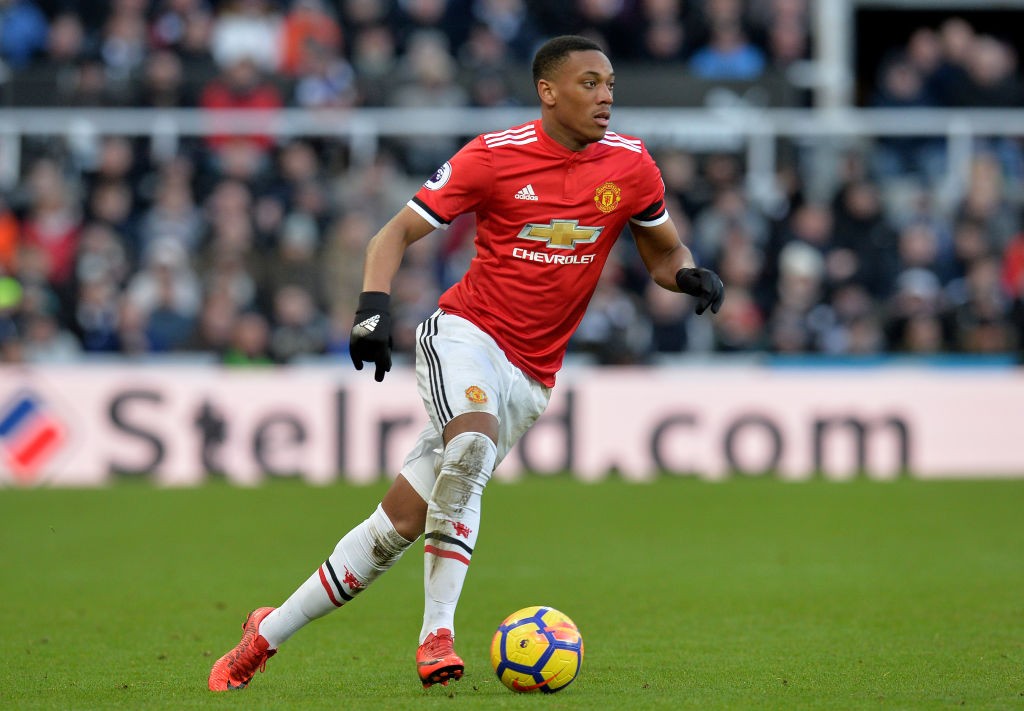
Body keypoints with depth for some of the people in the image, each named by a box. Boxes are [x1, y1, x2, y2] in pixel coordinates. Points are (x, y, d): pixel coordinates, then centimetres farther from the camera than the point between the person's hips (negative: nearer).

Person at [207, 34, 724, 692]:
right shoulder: (494, 155, -6)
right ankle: (438, 633, -28)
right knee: (474, 442, -35)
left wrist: (691, 274, -7)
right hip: (465, 333, -3)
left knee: (401, 520, -6)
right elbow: (399, 231, -1)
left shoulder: (630, 164, 2)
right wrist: (374, 305, -19)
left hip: (529, 378, 3)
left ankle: (270, 631, 4)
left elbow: (665, 252, 17)